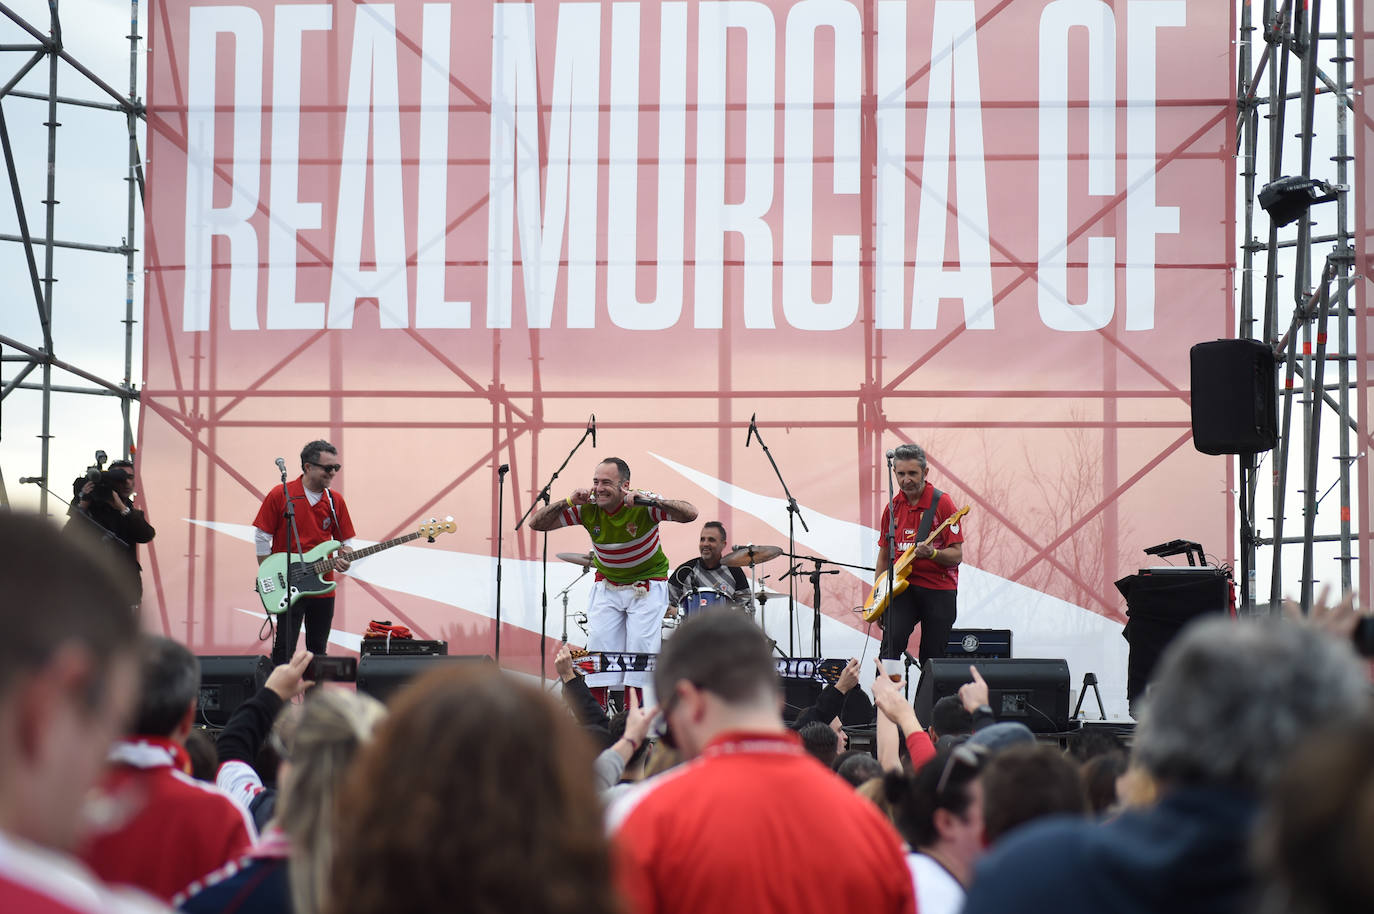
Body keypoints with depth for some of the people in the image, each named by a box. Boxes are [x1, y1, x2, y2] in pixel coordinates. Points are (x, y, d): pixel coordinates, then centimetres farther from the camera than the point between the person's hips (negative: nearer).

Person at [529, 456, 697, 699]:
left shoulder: (643, 505, -22)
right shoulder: (587, 508, -13)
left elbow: (690, 514, -34)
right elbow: (536, 523, -12)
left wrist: (652, 501, -48)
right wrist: (568, 502, -29)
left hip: (647, 585, -3)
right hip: (607, 585, 3)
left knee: (642, 643, -13)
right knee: (599, 642, -6)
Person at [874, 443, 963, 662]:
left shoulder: (942, 503, -4)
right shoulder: (893, 507, 10)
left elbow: (956, 555, -6)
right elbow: (884, 555, 19)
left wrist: (932, 554, -26)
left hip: (939, 589, -2)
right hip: (901, 588, 2)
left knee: (932, 657, 1)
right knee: (891, 642, -20)